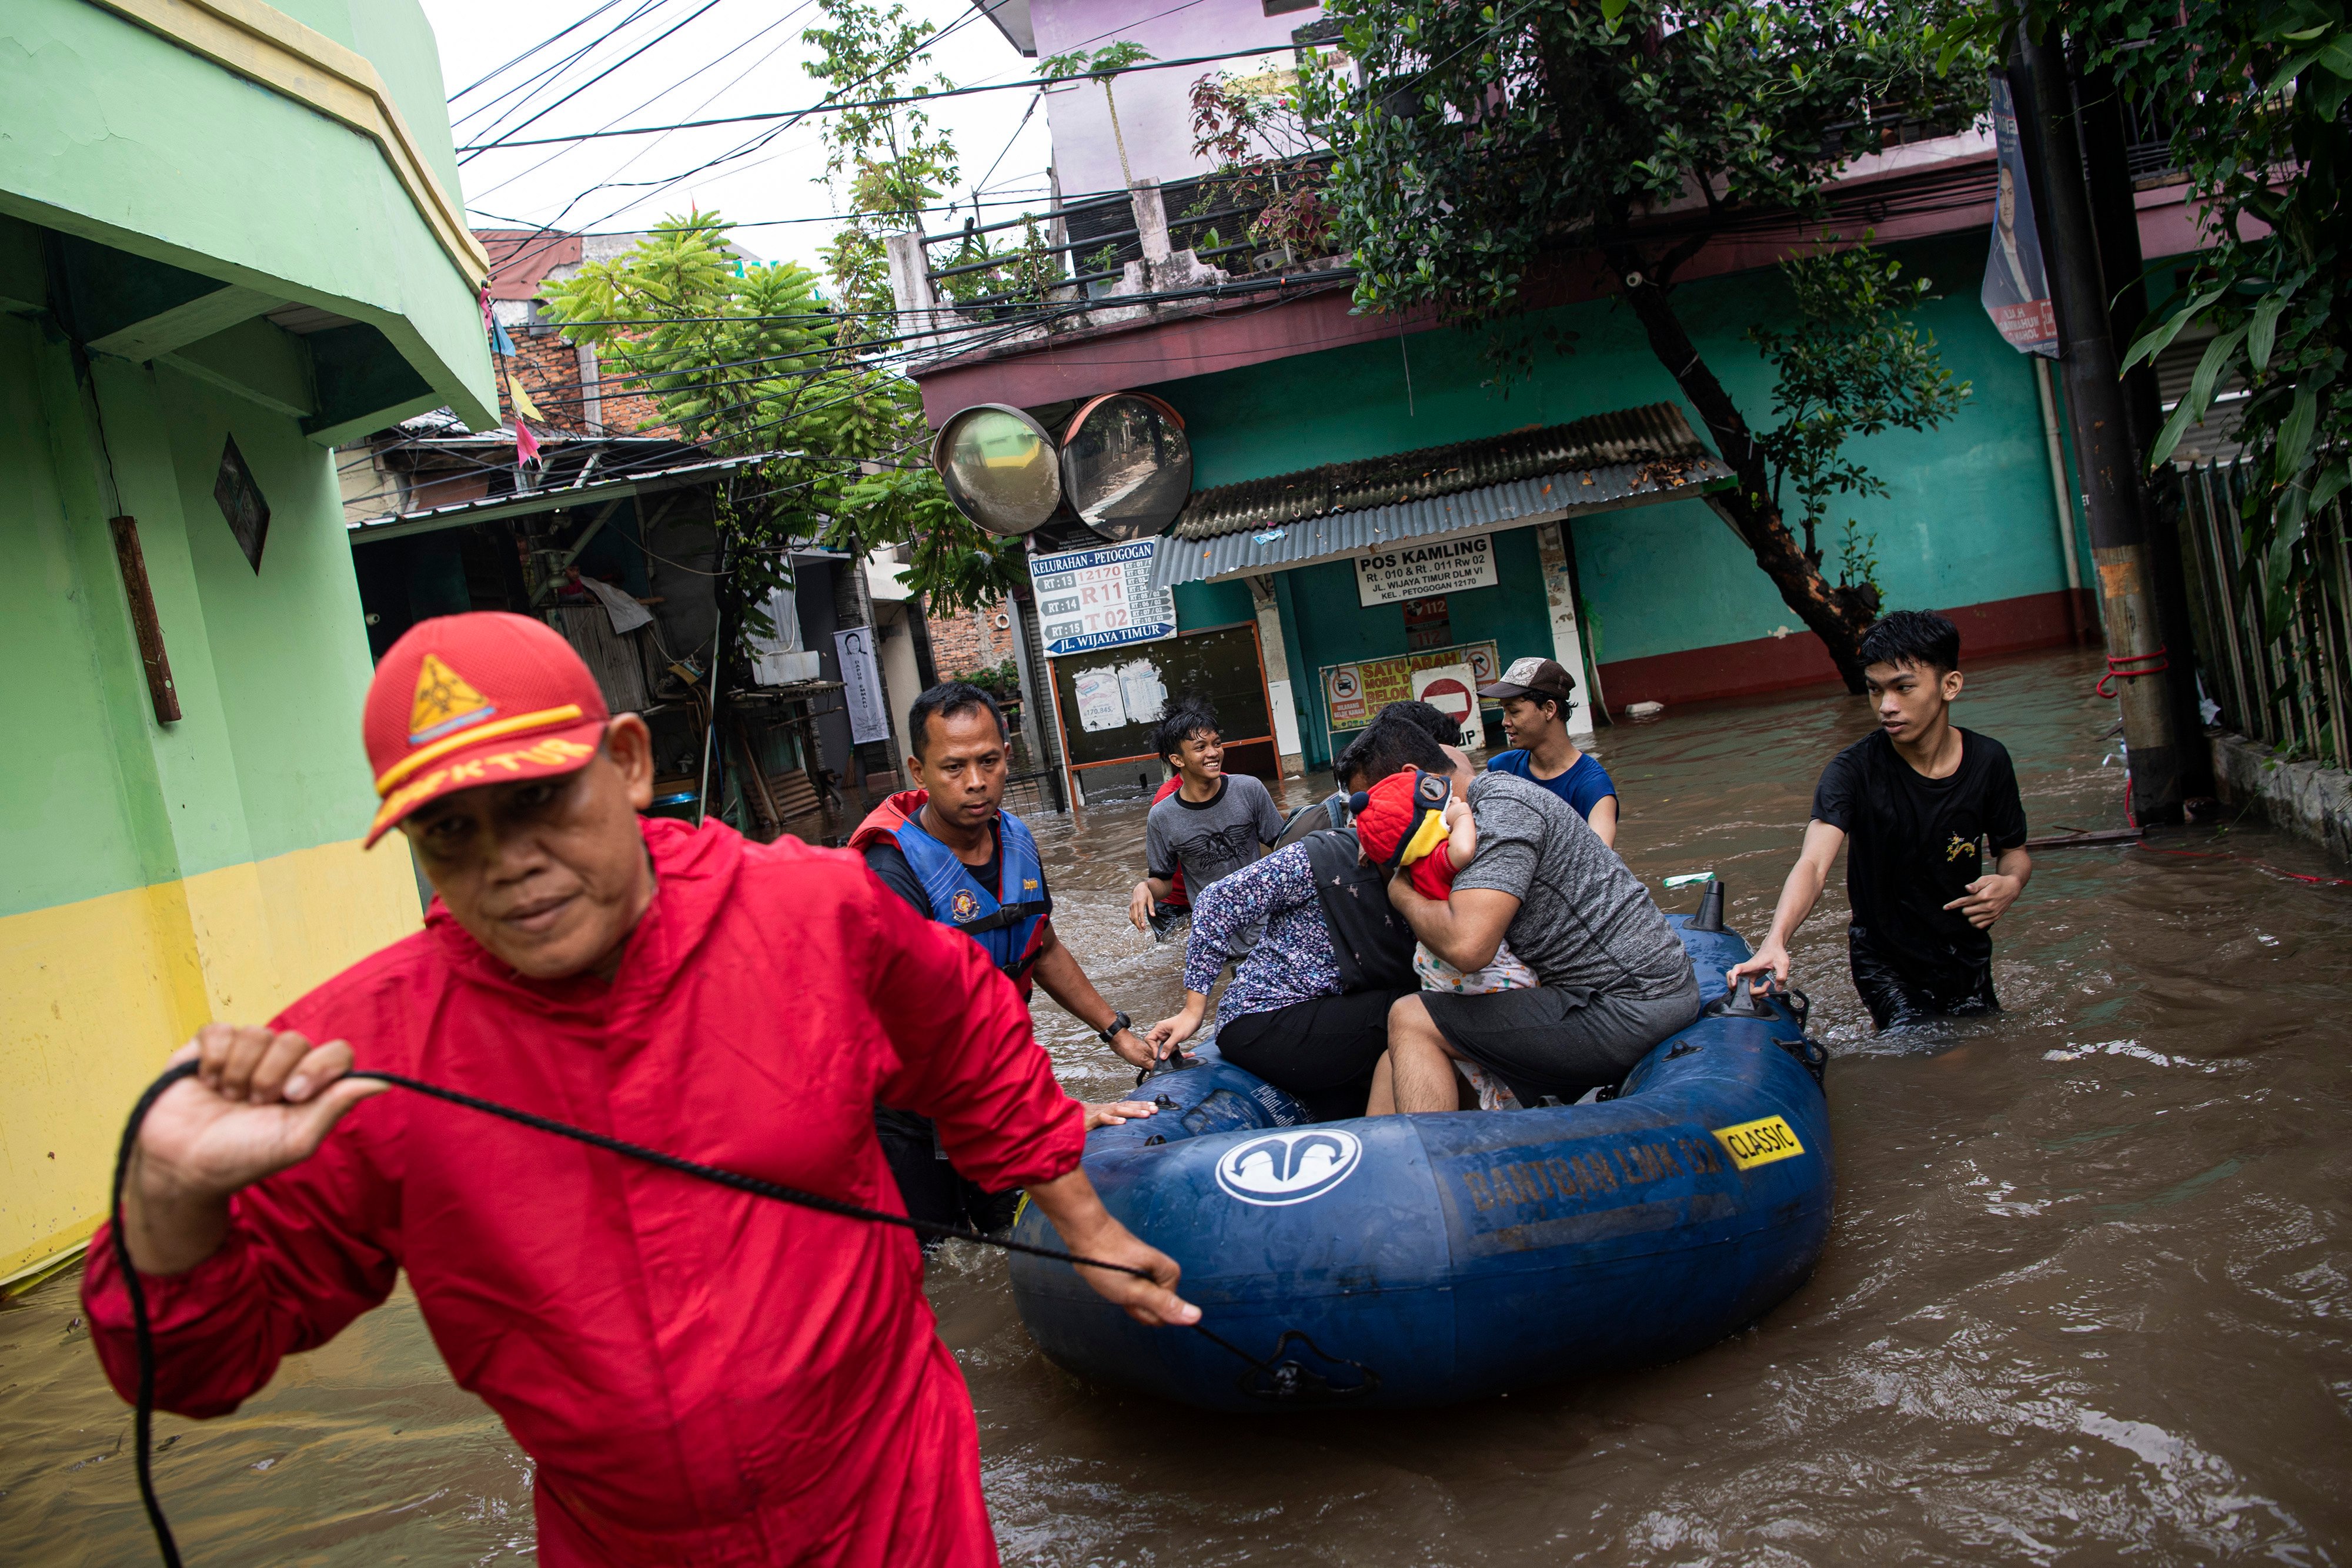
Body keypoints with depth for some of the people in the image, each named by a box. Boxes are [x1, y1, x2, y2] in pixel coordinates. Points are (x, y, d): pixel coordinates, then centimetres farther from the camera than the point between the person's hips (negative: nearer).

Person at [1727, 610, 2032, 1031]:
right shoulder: (1854, 771, -22)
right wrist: (1775, 942, -54)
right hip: (1885, 961, -4)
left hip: (1968, 955, 4)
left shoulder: (1988, 761, -10)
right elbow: (1814, 863, -35)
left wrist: (2011, 883, -20)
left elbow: (2013, 850, 6)